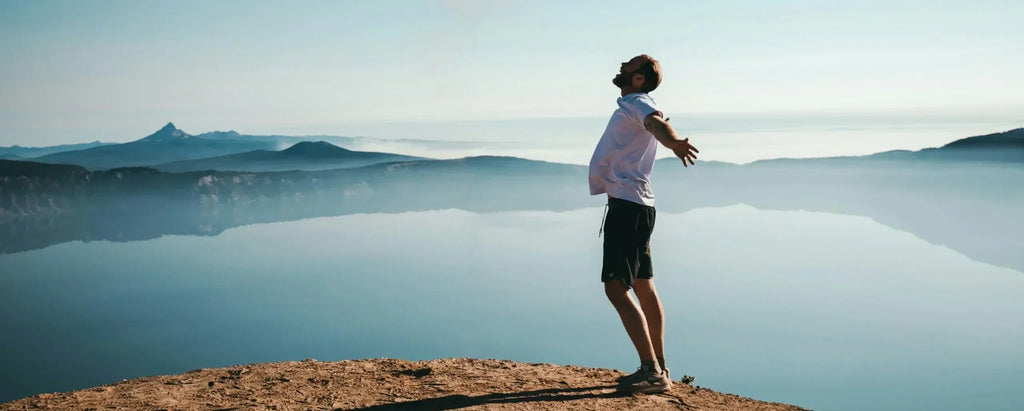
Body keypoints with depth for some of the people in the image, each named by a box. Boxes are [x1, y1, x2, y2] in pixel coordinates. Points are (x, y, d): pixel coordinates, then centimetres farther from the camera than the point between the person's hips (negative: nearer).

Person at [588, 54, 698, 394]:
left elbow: (657, 123, -35)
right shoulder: (629, 107, 19)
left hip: (628, 206, -11)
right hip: (632, 206, 11)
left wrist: (673, 142, -57)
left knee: (616, 288, -15)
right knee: (644, 288, 14)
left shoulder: (639, 104, -10)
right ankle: (659, 369, 23)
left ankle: (652, 370, -14)